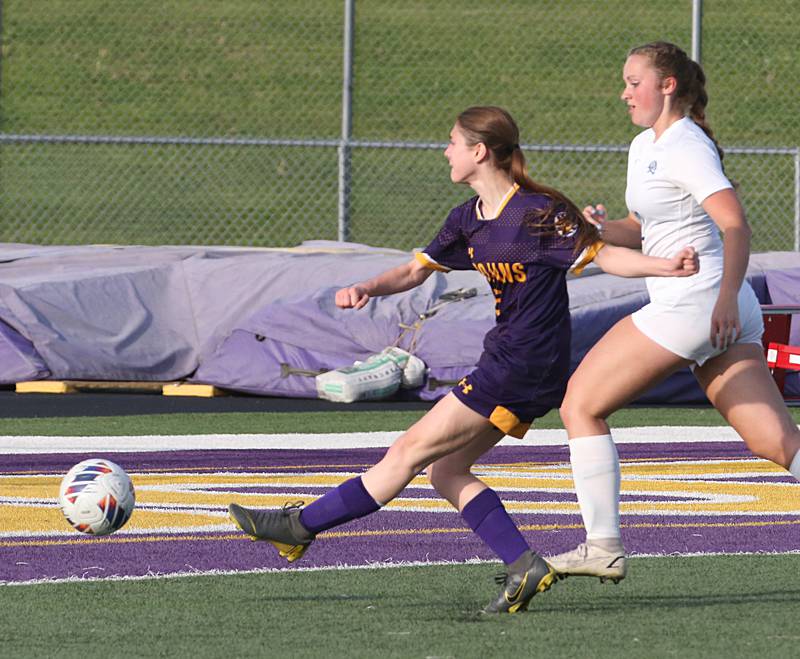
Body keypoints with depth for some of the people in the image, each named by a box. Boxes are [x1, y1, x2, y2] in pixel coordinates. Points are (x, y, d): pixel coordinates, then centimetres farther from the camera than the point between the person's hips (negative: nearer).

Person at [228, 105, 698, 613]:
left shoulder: (537, 212, -14)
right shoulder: (469, 219, 11)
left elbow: (604, 255, -12)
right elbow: (418, 269, 17)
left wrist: (668, 266, -26)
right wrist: (367, 289, -1)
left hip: (523, 369, -9)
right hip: (506, 362, 9)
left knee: (412, 452, -3)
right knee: (446, 471, 7)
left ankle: (300, 526, 2)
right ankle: (524, 566, -1)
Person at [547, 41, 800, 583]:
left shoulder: (685, 147, -11)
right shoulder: (644, 147, 18)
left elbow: (737, 226, -21)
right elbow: (644, 230, 27)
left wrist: (727, 298, -33)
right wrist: (606, 229, 5)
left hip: (693, 303, -9)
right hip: (719, 312, 9)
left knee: (581, 406, 1)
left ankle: (604, 548, 2)